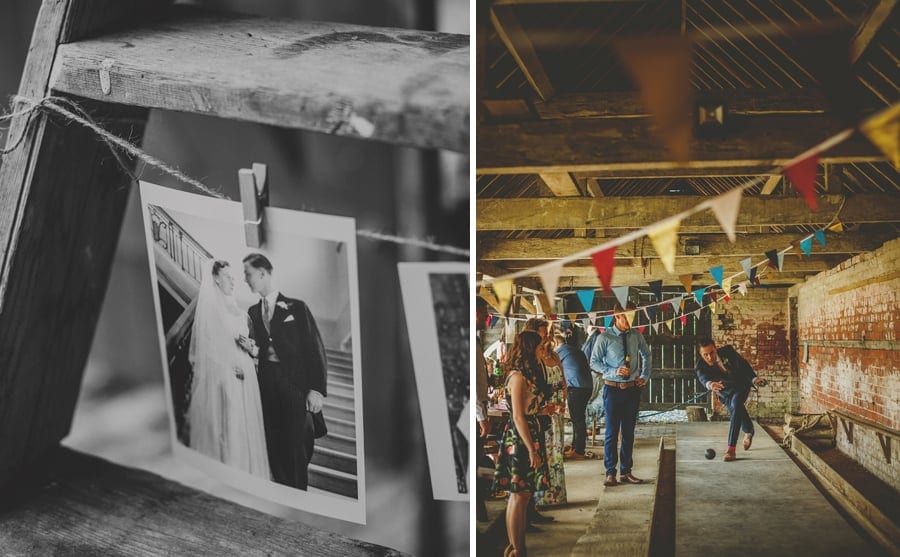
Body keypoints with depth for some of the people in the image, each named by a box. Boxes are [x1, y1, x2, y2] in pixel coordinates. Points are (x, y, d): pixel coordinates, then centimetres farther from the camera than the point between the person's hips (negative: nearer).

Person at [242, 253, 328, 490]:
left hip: (295, 384, -4)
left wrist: (317, 389, -11)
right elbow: (257, 348, 17)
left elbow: (315, 349, -3)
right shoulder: (252, 312, 13)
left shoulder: (296, 307, 0)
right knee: (275, 448, 4)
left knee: (296, 448, -5)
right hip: (267, 386, 4)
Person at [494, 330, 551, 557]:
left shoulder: (526, 374, 13)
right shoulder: (518, 377, -16)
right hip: (520, 440, -10)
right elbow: (518, 417, -19)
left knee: (520, 495, 13)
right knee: (519, 496, -4)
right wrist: (532, 450, -20)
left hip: (527, 438, 10)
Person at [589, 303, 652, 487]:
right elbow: (594, 362, -3)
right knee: (611, 432, -1)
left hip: (633, 388, 4)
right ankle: (610, 473, 7)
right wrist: (613, 371, -16)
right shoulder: (605, 337, -8)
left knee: (629, 432, 10)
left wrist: (645, 376, 11)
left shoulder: (636, 336, 4)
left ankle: (626, 471, 19)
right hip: (613, 388, -4)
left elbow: (646, 355, 21)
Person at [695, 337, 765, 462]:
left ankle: (731, 449, -32)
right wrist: (710, 384, -69)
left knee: (736, 406, -27)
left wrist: (754, 378, -20)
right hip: (725, 393, 2)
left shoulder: (728, 351, -22)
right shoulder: (701, 365, -25)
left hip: (741, 385, -2)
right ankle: (748, 431, 49)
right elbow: (702, 377, -46)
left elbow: (743, 364, -7)